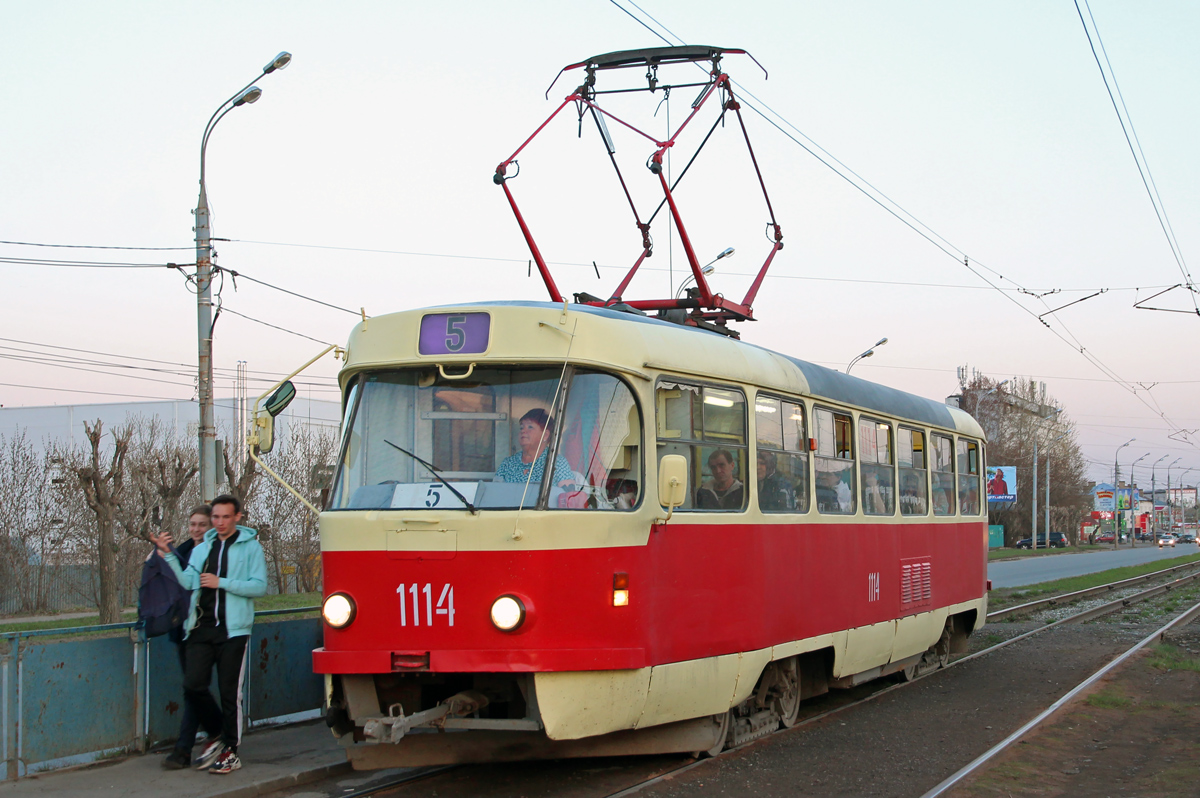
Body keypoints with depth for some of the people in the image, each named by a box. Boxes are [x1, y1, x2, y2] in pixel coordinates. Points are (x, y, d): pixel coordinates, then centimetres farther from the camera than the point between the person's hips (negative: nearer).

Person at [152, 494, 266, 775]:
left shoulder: (250, 547, 5)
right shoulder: (201, 549, 19)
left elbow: (259, 586, -6)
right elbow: (187, 583, 6)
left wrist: (221, 582, -13)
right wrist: (168, 554, -1)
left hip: (232, 630, -4)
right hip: (201, 628, 4)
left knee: (229, 692, -1)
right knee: (193, 686, -5)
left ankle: (230, 752, 10)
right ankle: (216, 736, 18)